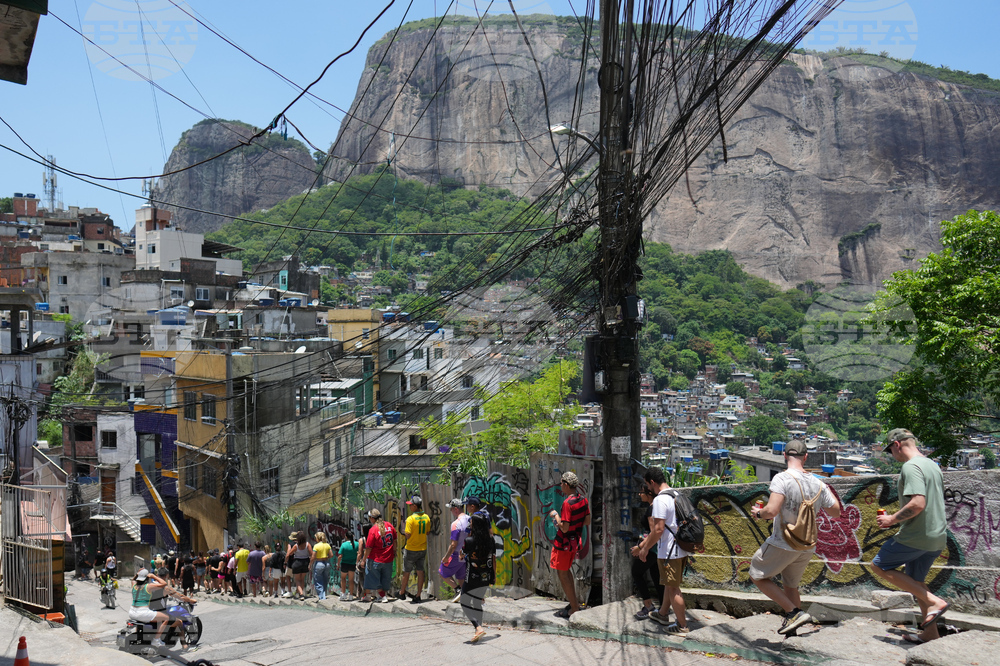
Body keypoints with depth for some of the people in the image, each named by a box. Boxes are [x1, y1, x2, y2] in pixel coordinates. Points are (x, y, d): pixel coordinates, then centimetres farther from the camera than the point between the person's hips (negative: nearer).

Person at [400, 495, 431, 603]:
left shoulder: (411, 519, -20)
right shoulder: (426, 517, -1)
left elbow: (408, 535, -20)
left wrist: (404, 529, -2)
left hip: (411, 550, -5)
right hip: (423, 549, 5)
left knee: (406, 572, 11)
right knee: (420, 572, 8)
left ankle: (402, 593, 25)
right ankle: (418, 596, 11)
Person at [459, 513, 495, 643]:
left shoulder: (469, 541, -16)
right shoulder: (490, 540, -1)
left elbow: (461, 557, -3)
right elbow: (493, 559, 6)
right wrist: (494, 575, 15)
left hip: (472, 578, -6)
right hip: (485, 578, 6)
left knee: (465, 604, 6)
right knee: (478, 603, 19)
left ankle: (478, 628, -10)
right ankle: (478, 631, 20)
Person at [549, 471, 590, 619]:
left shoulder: (568, 503, -25)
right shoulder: (583, 500, 1)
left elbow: (564, 528, -25)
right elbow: (587, 521, 10)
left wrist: (555, 515, -12)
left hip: (564, 543, -9)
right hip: (575, 541, 9)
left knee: (562, 574, 2)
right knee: (566, 570, 24)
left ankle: (574, 609, 6)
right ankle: (574, 602, 31)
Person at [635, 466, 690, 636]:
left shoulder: (660, 500, -19)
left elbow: (658, 529, -23)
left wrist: (645, 549, -10)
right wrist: (642, 545, 23)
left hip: (669, 552, -10)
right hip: (681, 550, 10)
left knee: (673, 588, 2)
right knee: (670, 584, 23)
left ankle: (682, 626, 10)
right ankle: (663, 614, 39)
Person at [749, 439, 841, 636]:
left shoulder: (782, 479, -17)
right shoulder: (818, 484, 1)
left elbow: (772, 511, -27)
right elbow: (836, 513, 13)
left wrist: (758, 513, -6)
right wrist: (828, 492, 28)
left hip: (783, 544, -6)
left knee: (757, 576, 10)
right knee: (790, 585, 24)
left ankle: (793, 612, -2)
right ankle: (792, 629, 27)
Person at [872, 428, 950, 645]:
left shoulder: (910, 467, -17)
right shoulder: (932, 465, 14)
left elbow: (917, 504, -29)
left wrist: (892, 519, -15)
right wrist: (899, 519, 24)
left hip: (916, 536, -10)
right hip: (937, 537, 10)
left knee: (879, 566, 2)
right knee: (914, 580, 20)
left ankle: (933, 601, -6)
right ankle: (930, 634, 22)